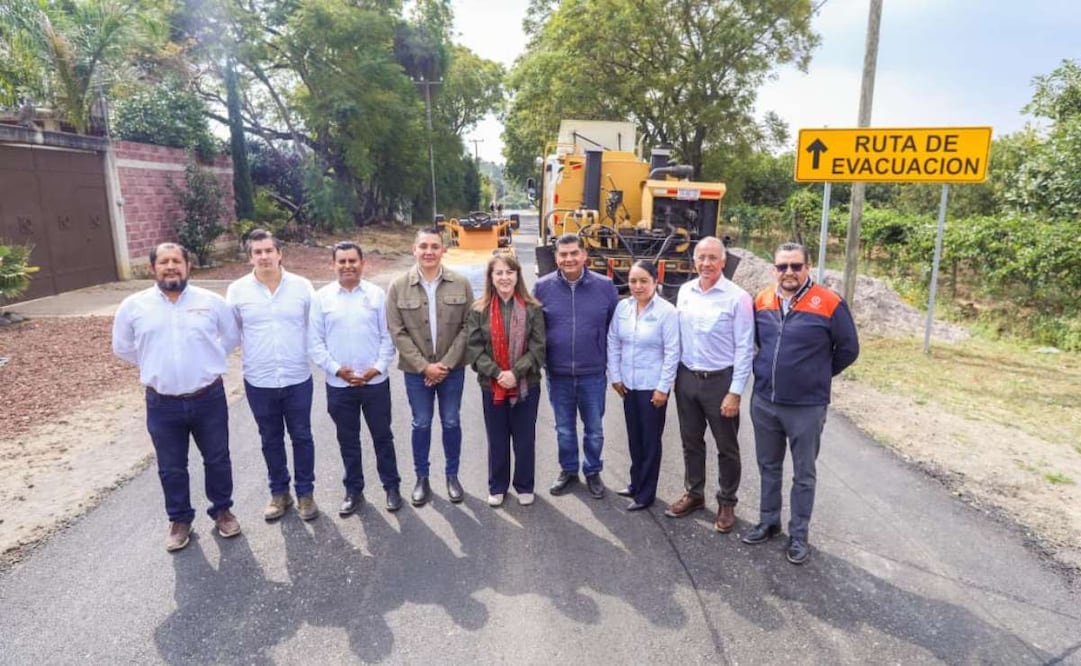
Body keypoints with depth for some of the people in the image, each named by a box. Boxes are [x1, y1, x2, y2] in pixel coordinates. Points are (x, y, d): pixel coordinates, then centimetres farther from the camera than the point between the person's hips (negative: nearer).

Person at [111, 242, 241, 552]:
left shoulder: (211, 301, -5)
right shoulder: (133, 306, -3)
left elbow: (232, 336, 9)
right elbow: (122, 347, 12)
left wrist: (205, 360, 6)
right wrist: (155, 365, 8)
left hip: (209, 398, 0)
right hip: (162, 404, 1)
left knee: (217, 459, 13)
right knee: (171, 467, 14)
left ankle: (222, 510, 34)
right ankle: (180, 519, 34)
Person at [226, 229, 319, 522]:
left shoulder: (302, 286, -4)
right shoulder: (237, 290, -3)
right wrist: (251, 353, 2)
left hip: (298, 378, 0)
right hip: (258, 381, 1)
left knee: (301, 437, 10)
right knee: (271, 440, 15)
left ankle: (305, 491, 26)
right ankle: (279, 492, 32)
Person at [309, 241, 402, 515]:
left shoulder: (377, 294, -1)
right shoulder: (321, 297, 0)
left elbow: (388, 336, -1)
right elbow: (315, 342, -1)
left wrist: (378, 367, -11)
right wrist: (337, 369, -11)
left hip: (375, 381, -1)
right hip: (338, 384, 1)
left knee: (382, 437, 11)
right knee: (347, 441, 13)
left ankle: (392, 487, 26)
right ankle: (353, 491, 29)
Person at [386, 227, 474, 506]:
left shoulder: (461, 284, -6)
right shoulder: (398, 287, -6)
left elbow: (468, 327, -6)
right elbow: (397, 332, -7)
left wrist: (446, 363, -12)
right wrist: (424, 366, -13)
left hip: (452, 368, 1)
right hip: (416, 370, 0)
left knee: (451, 422, 11)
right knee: (421, 424, 11)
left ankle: (452, 475, 30)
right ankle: (421, 477, 29)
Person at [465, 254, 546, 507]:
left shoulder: (532, 308, -5)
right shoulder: (479, 310, -2)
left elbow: (538, 348, -7)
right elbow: (474, 348, -5)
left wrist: (516, 373, -18)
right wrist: (497, 373, -17)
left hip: (527, 385, -1)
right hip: (491, 386, 1)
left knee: (525, 439, 12)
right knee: (497, 439, 14)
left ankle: (524, 486, 31)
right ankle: (497, 487, 32)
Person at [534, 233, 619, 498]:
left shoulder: (605, 286, -5)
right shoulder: (543, 287, -5)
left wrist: (612, 360, 3)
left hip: (593, 373, 0)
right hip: (558, 374, 1)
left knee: (594, 429, 14)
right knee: (564, 429, 17)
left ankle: (593, 472, 35)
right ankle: (568, 470, 37)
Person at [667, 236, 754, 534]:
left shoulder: (737, 298, -12)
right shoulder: (685, 291, 3)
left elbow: (745, 348, -12)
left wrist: (735, 392, -14)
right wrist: (675, 375, 9)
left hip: (720, 380, -5)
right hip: (687, 378, 5)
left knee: (726, 447, 9)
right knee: (691, 441, 17)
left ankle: (727, 503, 26)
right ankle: (694, 493, 34)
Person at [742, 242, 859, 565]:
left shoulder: (829, 304, -12)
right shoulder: (761, 301, 1)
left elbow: (848, 349, -2)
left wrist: (818, 376, 6)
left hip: (806, 407, -4)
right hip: (763, 402, 4)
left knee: (803, 474, 10)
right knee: (769, 467, 18)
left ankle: (798, 535, 23)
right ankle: (768, 522, 34)